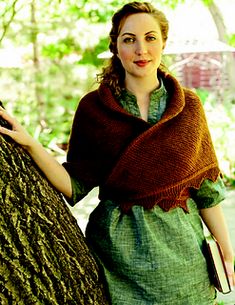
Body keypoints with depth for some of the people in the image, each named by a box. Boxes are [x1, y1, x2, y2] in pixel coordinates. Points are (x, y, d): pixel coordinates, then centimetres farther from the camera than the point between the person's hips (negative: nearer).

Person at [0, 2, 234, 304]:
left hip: (181, 247, 1)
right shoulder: (93, 108, -3)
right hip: (118, 248, -1)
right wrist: (30, 144, -19)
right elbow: (76, 185, -6)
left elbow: (206, 189, 2)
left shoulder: (188, 106, 0)